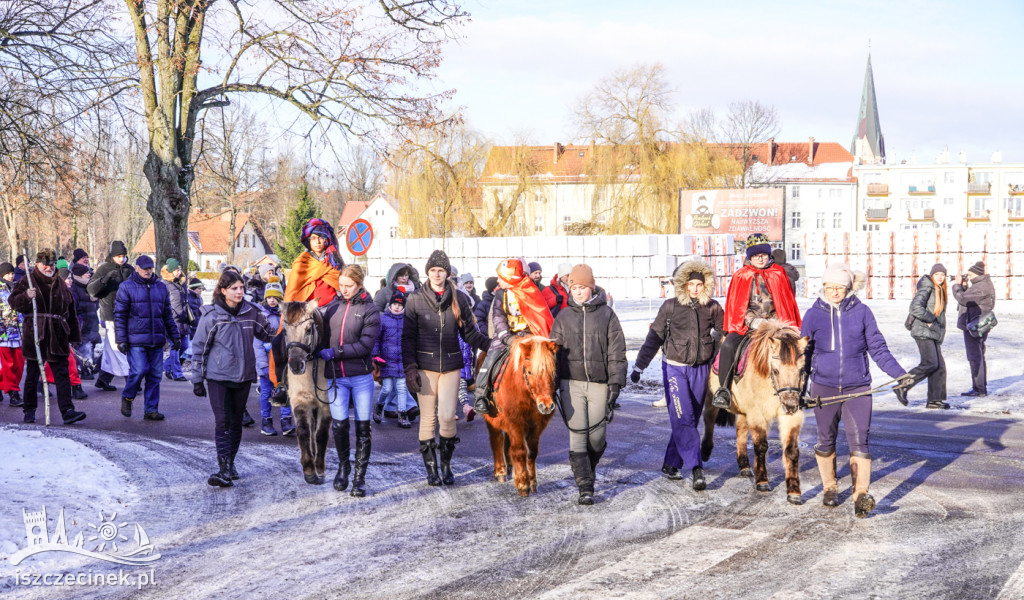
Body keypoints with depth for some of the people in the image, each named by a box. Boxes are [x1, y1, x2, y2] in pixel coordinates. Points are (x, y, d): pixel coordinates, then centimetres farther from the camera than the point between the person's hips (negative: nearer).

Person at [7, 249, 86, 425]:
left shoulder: (60, 285, 15)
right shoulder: (28, 281, 4)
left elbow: (71, 313, 17)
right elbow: (12, 301, -3)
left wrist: (74, 337, 14)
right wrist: (26, 296, -24)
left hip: (57, 337, 2)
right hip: (34, 335, -2)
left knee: (62, 374, -6)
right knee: (32, 374, 7)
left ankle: (67, 410, -11)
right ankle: (29, 410, 19)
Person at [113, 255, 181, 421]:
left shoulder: (161, 288, 15)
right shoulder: (126, 288, 1)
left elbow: (168, 315, 20)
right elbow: (119, 315, -2)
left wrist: (174, 336, 16)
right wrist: (121, 340, -8)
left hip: (156, 340, 4)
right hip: (136, 340, -4)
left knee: (155, 374, 3)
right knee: (139, 370, -14)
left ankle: (151, 409, 10)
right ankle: (127, 397, 14)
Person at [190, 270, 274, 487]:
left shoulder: (251, 312, 2)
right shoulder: (211, 315, -5)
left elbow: (269, 334, 16)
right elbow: (199, 347, -1)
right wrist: (197, 379, -1)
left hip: (243, 376, 3)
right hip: (218, 376, -3)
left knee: (236, 422, 11)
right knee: (221, 420, -11)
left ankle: (230, 463, 25)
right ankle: (223, 469, -12)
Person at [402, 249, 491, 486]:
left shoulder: (458, 299, 6)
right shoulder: (416, 299, 2)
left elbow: (470, 334, 9)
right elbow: (408, 337, 2)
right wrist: (410, 368, -7)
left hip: (451, 366, 1)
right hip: (425, 366, -1)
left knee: (447, 416, -7)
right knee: (427, 418, 2)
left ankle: (446, 465, 14)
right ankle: (431, 469, 14)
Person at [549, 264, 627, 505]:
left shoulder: (606, 314, 3)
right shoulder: (564, 316, 7)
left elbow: (616, 351, 2)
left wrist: (615, 383, -5)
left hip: (599, 383, 0)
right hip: (571, 383, 0)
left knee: (596, 435, 4)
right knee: (577, 435, -7)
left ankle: (590, 466, 35)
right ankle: (585, 487, -3)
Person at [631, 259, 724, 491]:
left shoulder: (713, 308, 1)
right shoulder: (671, 307, -4)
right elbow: (654, 337, 2)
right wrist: (639, 366, 3)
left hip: (700, 369, 3)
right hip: (675, 368, -3)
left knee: (691, 419, 7)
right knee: (683, 418, -13)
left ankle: (671, 464, 20)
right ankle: (697, 469, -17)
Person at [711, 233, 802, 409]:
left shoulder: (779, 273, 9)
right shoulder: (741, 276, 7)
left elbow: (787, 304, 14)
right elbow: (736, 306, 5)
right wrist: (753, 321, -9)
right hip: (746, 325, -1)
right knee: (728, 346, -27)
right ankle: (723, 391, -19)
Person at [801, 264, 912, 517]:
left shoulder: (862, 312, -2)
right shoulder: (813, 314, 0)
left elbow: (878, 349, 2)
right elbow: (804, 353, 9)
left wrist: (899, 374, -7)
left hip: (857, 387, -1)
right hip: (823, 387, 1)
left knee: (859, 440, -10)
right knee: (826, 440, 13)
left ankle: (861, 496, -15)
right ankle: (829, 488, 30)